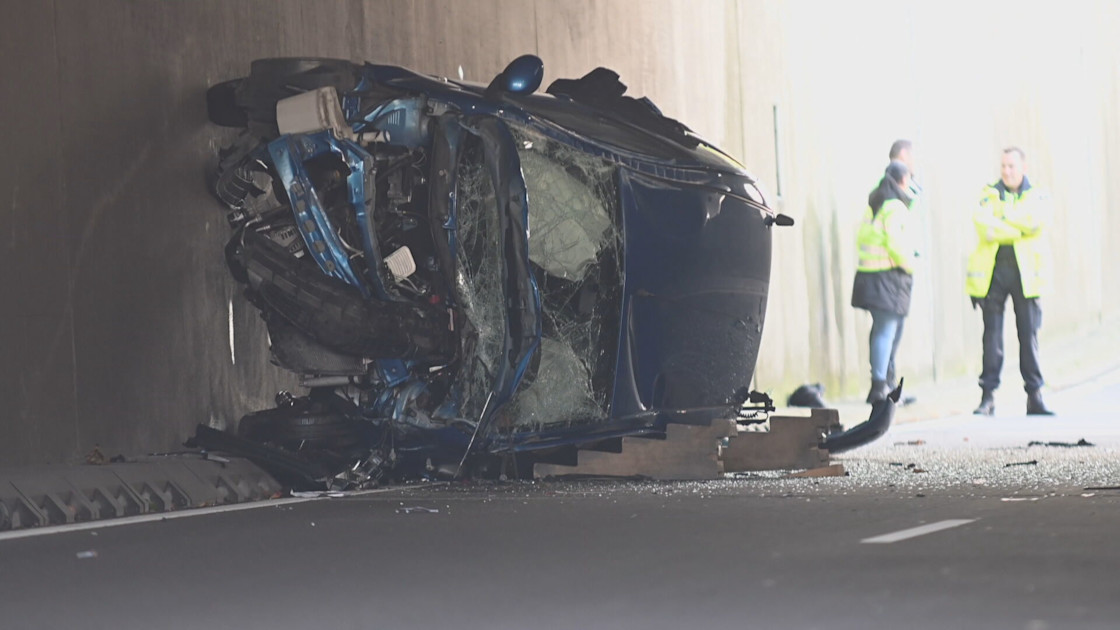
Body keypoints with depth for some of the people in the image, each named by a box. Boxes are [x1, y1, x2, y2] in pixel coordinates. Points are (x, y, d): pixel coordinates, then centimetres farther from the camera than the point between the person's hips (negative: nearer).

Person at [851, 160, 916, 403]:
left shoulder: (873, 204, 15)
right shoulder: (895, 206, -10)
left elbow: (861, 238, 14)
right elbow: (895, 242, -18)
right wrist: (908, 264, -6)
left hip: (869, 272, 9)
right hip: (890, 273, -9)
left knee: (882, 330, 14)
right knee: (886, 330, -9)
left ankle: (884, 383, 19)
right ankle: (879, 387, -13)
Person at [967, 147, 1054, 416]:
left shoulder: (1036, 196, 9)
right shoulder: (989, 195, 10)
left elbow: (1037, 221, -13)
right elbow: (984, 227, -9)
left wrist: (1003, 217, -10)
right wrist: (1020, 227, -12)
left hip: (1025, 272, 0)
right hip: (992, 272, 0)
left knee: (1029, 335, 1)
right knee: (992, 335, -1)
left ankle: (1034, 396, 6)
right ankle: (988, 396, 1)